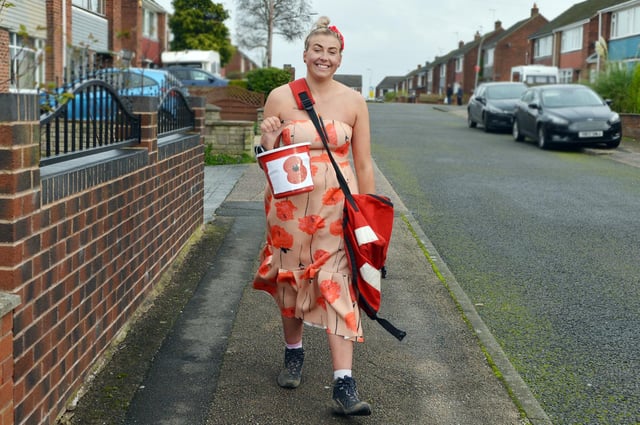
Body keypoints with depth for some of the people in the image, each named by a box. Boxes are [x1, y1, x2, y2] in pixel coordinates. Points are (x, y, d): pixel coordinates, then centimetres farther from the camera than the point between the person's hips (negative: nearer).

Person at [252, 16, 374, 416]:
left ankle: (344, 384, -8)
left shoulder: (354, 101, 2)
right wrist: (268, 141, -15)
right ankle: (294, 353, 35)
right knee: (291, 278, 11)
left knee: (337, 285, -7)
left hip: (337, 205, -1)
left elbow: (364, 164, 6)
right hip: (290, 204, 1)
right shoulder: (280, 97, 1)